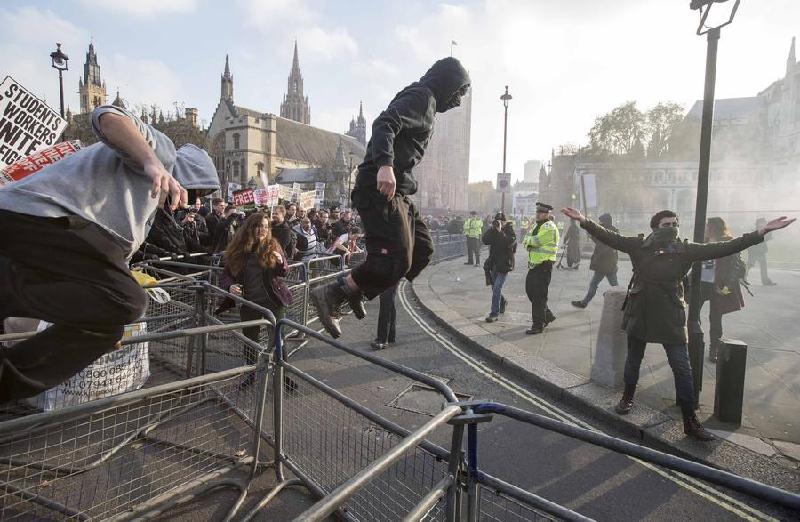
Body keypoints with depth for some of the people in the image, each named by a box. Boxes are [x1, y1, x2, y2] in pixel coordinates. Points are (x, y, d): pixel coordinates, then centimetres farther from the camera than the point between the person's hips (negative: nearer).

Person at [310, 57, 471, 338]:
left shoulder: (426, 105, 28)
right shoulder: (421, 96, -4)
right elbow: (384, 124, -21)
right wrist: (384, 164, -37)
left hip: (395, 190, 11)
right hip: (381, 188, -11)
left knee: (422, 250, 11)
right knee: (397, 260, -16)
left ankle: (355, 289, 14)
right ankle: (330, 294, -7)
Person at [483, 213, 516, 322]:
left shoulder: (510, 230, -6)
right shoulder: (492, 231, 7)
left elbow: (510, 242, -23)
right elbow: (484, 240, -7)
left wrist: (500, 231, -22)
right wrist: (492, 229, -14)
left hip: (504, 264, -6)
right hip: (494, 263, 6)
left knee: (497, 288, -12)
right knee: (495, 287, 16)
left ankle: (494, 313, -7)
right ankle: (502, 302, 43)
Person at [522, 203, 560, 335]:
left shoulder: (549, 227, -15)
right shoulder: (538, 226, 16)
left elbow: (536, 241, -22)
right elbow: (526, 242, 11)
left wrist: (528, 240, -3)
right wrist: (529, 243, -11)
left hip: (544, 266, -10)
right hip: (534, 264, 10)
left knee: (539, 296, -5)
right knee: (530, 290, 15)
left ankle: (538, 325, 5)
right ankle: (547, 315, 30)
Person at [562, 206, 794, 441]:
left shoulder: (685, 249, -3)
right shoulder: (639, 245, -5)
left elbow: (722, 248, -5)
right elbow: (610, 237, -12)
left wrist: (761, 232, -12)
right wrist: (585, 221, -23)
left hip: (671, 318, 0)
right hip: (640, 315, 0)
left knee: (682, 369, 3)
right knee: (633, 360, 15)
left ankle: (690, 421, 16)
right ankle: (628, 397, 39)